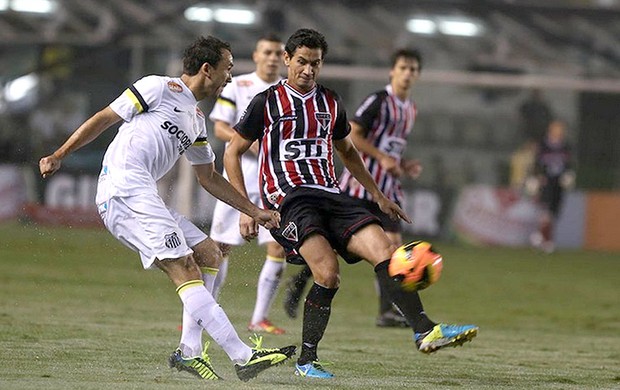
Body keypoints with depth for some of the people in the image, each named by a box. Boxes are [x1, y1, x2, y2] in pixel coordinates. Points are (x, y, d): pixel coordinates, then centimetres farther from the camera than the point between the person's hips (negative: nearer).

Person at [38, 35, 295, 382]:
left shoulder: (196, 120, 25)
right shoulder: (160, 88, 0)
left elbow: (209, 177, 33)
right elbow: (104, 119, 1)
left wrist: (254, 211, 29)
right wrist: (59, 155, -3)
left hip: (144, 197, 10)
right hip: (125, 188, -10)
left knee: (209, 253, 7)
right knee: (184, 269, -17)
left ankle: (190, 351, 3)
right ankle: (243, 357, -26)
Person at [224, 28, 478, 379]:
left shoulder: (331, 102, 18)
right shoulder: (267, 102, 3)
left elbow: (347, 151, 33)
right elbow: (233, 153, 7)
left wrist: (379, 196, 29)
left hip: (330, 195, 5)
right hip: (288, 199, -5)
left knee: (384, 249, -18)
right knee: (328, 272, -27)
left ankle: (425, 330, -24)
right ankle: (307, 360, -15)